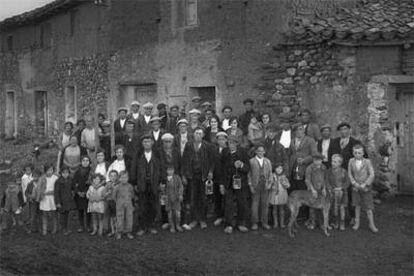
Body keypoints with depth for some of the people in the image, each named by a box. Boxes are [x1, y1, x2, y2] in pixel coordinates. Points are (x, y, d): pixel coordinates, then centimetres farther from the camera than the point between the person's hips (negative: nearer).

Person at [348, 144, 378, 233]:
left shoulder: (367, 162, -11)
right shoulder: (351, 161, -3)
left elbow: (372, 175, -12)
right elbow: (350, 174, 0)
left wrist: (365, 184, -17)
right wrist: (355, 183, -12)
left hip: (366, 187, -2)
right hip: (356, 187, 3)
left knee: (368, 206, 1)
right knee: (357, 205, 12)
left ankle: (372, 224, 10)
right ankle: (357, 222, 24)